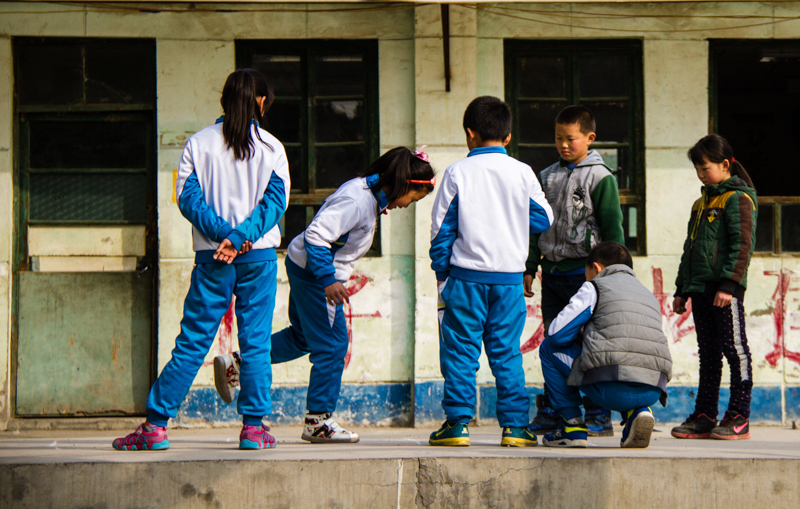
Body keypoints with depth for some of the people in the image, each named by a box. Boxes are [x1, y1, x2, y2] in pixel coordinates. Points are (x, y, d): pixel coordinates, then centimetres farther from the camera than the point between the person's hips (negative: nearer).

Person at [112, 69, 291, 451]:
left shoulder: (198, 144, 4)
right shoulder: (271, 147, 2)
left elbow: (187, 196, -4)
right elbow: (275, 200, -7)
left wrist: (223, 233, -10)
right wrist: (240, 237, -13)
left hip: (211, 258, 1)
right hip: (259, 257, -1)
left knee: (192, 341, 3)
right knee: (256, 342, 4)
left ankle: (156, 425, 1)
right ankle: (253, 427, 3)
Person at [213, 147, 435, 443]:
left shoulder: (369, 194, 6)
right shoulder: (357, 201, -26)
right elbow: (316, 235, -30)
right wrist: (328, 280, -29)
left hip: (307, 270, 11)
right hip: (314, 274, -11)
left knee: (303, 337, 22)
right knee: (332, 345, -4)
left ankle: (235, 364, 27)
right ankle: (318, 421, 2)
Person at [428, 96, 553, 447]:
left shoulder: (457, 173, -2)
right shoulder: (522, 173, 2)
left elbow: (442, 227, 0)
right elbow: (543, 219, 10)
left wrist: (441, 271, 9)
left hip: (466, 276, -2)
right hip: (509, 278, 2)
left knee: (460, 350, 3)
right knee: (506, 352, 7)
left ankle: (458, 422, 1)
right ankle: (514, 425, 5)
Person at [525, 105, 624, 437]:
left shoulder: (600, 177, -3)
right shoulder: (547, 177, 14)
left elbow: (612, 228, -4)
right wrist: (529, 268, 14)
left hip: (585, 270, -5)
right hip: (553, 271, 5)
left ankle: (598, 417, -1)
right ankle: (550, 413, 13)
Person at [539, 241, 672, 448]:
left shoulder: (596, 286, 12)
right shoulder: (649, 295, 30)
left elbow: (556, 334, 5)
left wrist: (578, 339, 28)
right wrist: (586, 339, 41)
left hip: (611, 388, -6)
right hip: (653, 391, 6)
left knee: (549, 348, 18)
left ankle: (572, 425, 14)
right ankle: (636, 412, 11)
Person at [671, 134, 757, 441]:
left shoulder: (738, 199, -6)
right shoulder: (701, 204, 21)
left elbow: (743, 245, -14)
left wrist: (729, 284, -22)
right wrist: (682, 289, 21)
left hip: (725, 290, -8)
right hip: (700, 288, 8)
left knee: (734, 350, -5)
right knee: (708, 355, 10)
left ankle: (739, 418, -2)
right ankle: (704, 416, 11)